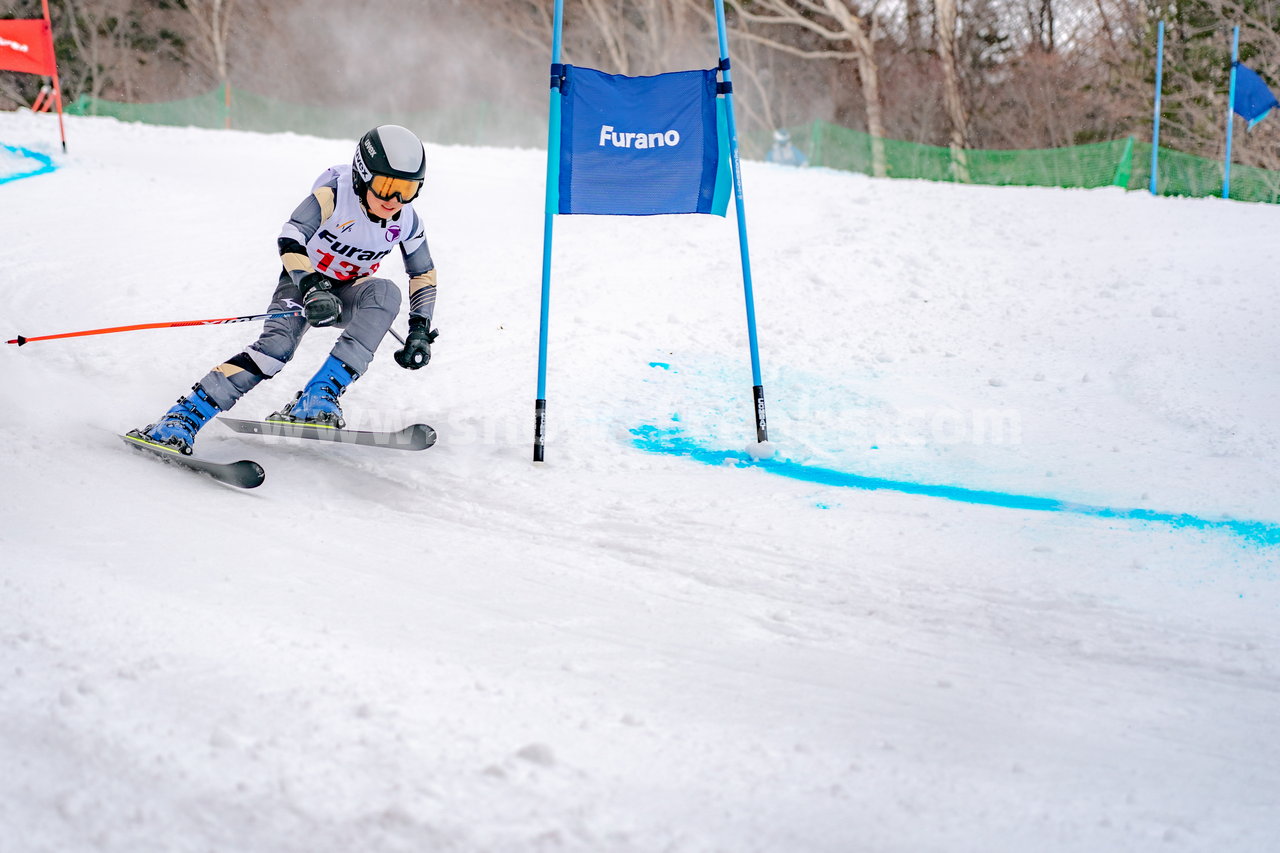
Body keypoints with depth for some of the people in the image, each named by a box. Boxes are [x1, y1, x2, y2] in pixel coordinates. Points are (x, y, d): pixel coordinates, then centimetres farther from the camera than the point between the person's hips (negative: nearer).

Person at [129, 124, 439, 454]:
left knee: (385, 292, -32)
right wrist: (312, 288, -44)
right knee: (277, 344, -32)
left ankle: (319, 396, -38)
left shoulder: (407, 222, -10)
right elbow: (290, 239, -29)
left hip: (346, 294, 3)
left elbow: (424, 276, 4)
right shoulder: (334, 195, -22)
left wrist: (420, 331, -6)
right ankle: (183, 418, -33)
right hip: (304, 281, -3)